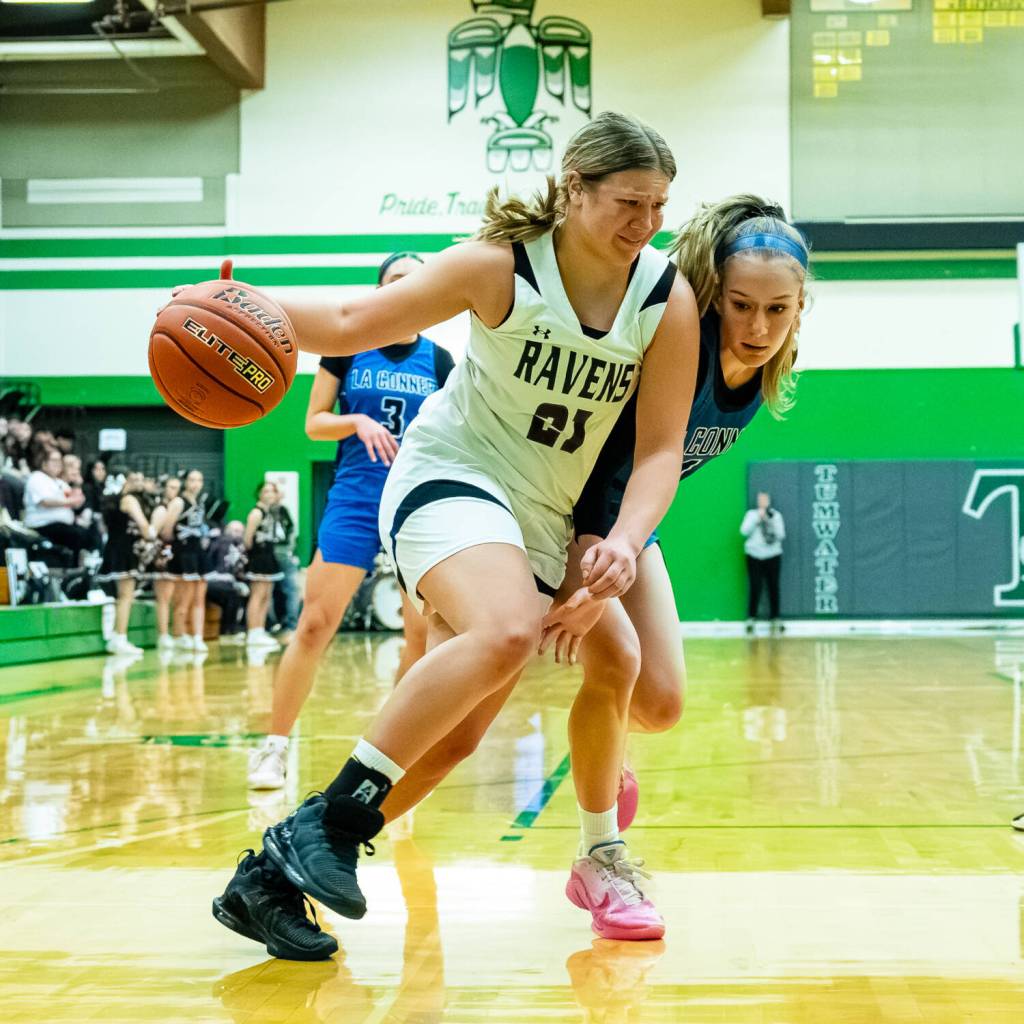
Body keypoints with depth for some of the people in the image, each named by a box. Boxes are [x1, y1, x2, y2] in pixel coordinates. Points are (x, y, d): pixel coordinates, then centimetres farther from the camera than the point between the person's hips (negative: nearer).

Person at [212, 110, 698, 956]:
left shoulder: (669, 301, -8)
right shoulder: (500, 266, -15)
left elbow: (661, 447, -7)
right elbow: (355, 325, -9)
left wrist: (626, 539, -26)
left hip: (544, 517, 5)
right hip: (451, 474, -5)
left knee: (445, 733, 0)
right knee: (506, 632, -35)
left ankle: (283, 869, 12)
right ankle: (326, 824, -28)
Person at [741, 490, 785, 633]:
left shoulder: (776, 515, 9)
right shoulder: (751, 514, 8)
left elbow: (781, 535, 0)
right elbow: (744, 531, -6)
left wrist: (771, 521, -11)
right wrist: (758, 518, -10)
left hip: (773, 556, 1)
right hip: (755, 556, -1)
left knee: (773, 588, -1)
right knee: (755, 588, -9)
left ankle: (775, 619, 6)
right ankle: (751, 619, -3)